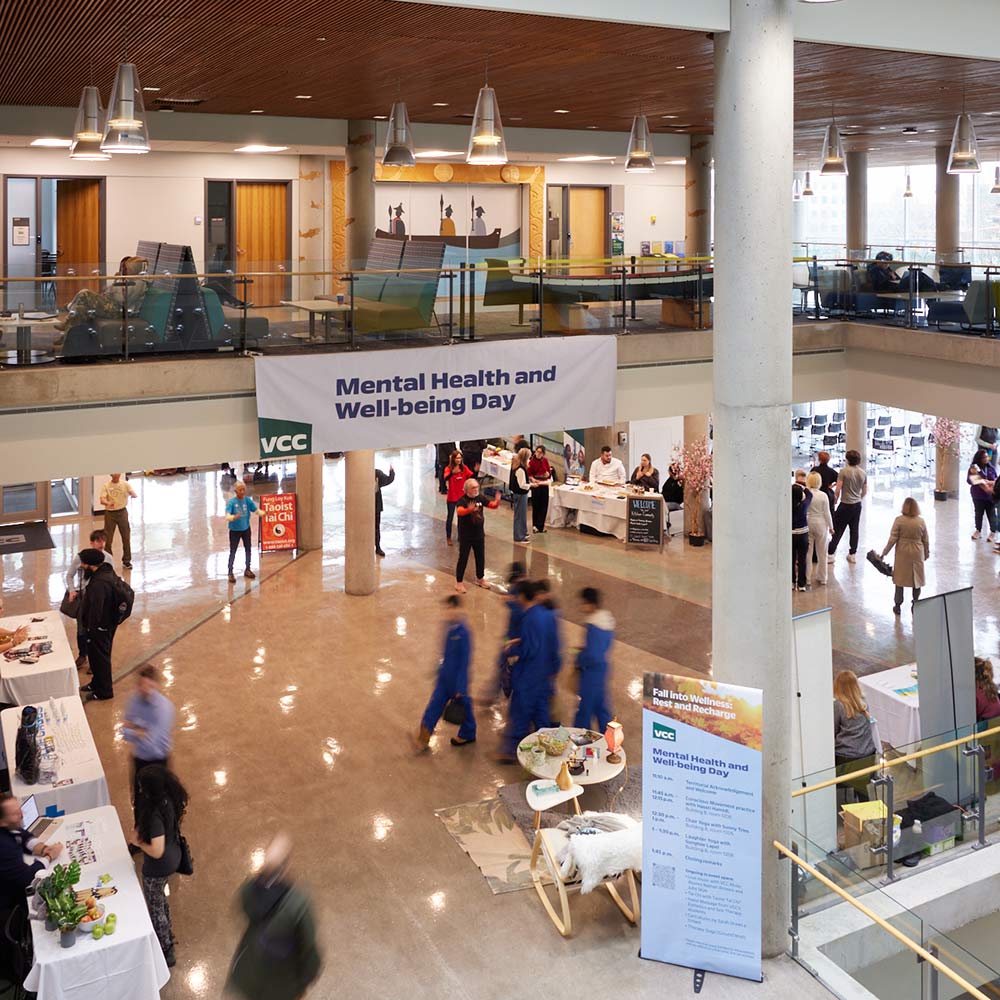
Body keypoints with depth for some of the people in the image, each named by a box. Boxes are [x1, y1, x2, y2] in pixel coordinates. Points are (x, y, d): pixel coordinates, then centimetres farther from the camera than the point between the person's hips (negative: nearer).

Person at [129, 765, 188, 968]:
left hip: (158, 867, -8)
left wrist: (138, 842, -17)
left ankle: (166, 953, 32)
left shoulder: (156, 814, -36)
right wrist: (141, 831, 2)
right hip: (173, 857, 8)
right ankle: (167, 936, 52)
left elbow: (157, 851, -34)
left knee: (155, 907, 15)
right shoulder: (171, 799, -12)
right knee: (160, 899, 31)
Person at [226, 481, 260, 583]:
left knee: (248, 549, 16)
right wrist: (234, 517, -50)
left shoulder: (248, 500, -8)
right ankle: (230, 573, 10)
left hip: (246, 529, 4)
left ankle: (247, 570, 32)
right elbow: (227, 516, -28)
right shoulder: (231, 502, -19)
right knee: (233, 551, 1)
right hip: (234, 530, -4)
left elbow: (256, 510, -10)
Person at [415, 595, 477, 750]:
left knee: (462, 704, 14)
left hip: (457, 677, -7)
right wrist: (440, 670, 20)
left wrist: (460, 686, -18)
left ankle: (468, 734, 37)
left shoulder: (463, 632, -26)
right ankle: (424, 736, 13)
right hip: (445, 675, 7)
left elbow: (465, 661, -21)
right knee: (435, 703, 8)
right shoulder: (449, 626, -3)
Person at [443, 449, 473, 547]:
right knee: (450, 518, 6)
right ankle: (448, 538, 22)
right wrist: (453, 472, -48)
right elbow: (446, 478, -31)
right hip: (452, 497, -3)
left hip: (462, 496, 3)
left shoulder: (464, 468, -2)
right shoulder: (448, 468, -12)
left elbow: (471, 477, -14)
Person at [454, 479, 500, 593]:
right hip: (465, 536, -6)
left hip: (479, 535, 6)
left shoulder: (480, 498, 1)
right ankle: (459, 582, 12)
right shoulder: (463, 500, -18)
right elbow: (459, 511, -38)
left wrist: (497, 502, -23)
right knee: (463, 558, 1)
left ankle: (480, 579, 35)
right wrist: (469, 510, -59)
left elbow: (493, 506, 1)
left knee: (481, 558, 17)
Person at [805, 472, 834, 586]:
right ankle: (822, 578, 19)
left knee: (808, 553, 8)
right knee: (821, 553, 12)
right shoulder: (823, 495, -9)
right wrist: (831, 526, 7)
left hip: (807, 524, 0)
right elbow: (827, 513, -5)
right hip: (821, 525, 0)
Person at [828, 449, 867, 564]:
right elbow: (865, 492, 12)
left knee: (837, 530, 0)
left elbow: (838, 490, -15)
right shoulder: (863, 473, 4)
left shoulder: (844, 471, -13)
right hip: (857, 505, 5)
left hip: (845, 505, -5)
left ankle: (830, 553, 0)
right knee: (854, 529, 11)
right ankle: (853, 554, 16)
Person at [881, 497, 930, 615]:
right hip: (917, 553, 1)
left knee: (900, 579, 9)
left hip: (902, 553, -1)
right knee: (917, 578, 13)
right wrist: (927, 553, 19)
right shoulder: (921, 521, -4)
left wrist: (884, 553, -4)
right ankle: (915, 605, 19)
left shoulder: (899, 520, -12)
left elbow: (892, 539, -12)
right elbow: (925, 540, 4)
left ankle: (898, 606, 16)